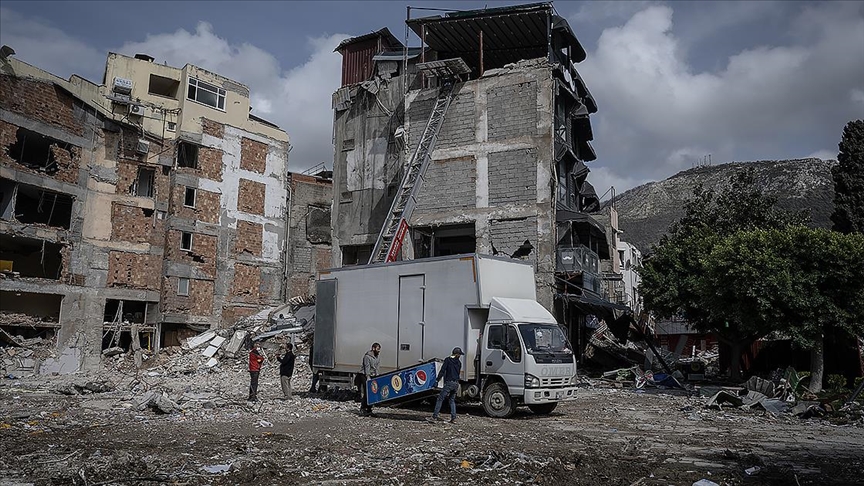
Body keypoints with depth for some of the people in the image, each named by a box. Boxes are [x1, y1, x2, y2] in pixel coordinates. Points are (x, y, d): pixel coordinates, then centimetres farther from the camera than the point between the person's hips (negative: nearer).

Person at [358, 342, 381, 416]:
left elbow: (376, 368, 13)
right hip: (364, 376, -8)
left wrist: (377, 376, 2)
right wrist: (368, 377, -23)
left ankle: (369, 409, 12)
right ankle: (362, 409, -9)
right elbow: (367, 367, -18)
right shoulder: (367, 356, -13)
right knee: (364, 393, -11)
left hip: (372, 376, 8)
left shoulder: (377, 357, 13)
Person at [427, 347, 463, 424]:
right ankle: (453, 418, 10)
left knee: (440, 399, -4)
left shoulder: (448, 360, -2)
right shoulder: (459, 363, 12)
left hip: (449, 383, -5)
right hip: (456, 383, 5)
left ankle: (434, 416, -9)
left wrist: (438, 379, 3)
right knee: (452, 400, 16)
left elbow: (443, 370, -6)